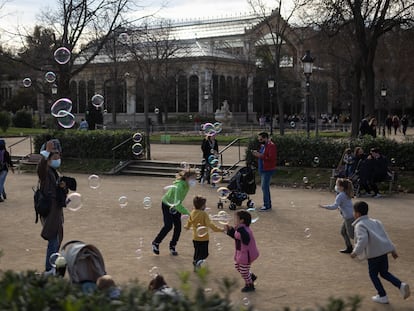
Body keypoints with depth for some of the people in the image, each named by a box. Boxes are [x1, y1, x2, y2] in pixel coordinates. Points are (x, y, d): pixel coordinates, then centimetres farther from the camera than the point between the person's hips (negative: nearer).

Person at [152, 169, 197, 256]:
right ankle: (156, 243, 12)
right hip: (167, 205, -7)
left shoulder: (187, 184, -12)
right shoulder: (179, 186, -37)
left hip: (176, 206, 7)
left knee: (178, 226, 0)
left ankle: (172, 247, 16)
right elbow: (177, 204, -43)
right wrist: (187, 213, -47)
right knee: (168, 226, -9)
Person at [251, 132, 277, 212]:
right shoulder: (263, 145, 14)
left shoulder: (271, 146, -16)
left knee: (264, 187, -10)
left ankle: (267, 206, -5)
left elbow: (272, 158, -24)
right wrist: (257, 154, 3)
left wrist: (260, 156, -26)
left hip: (268, 170, -10)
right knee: (265, 187, 15)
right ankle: (268, 204, 23)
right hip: (263, 169, 10)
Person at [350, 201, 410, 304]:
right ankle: (401, 285, 0)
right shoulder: (374, 222, 18)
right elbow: (385, 236, 20)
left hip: (374, 253, -8)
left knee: (373, 274, 13)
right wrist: (392, 250, 23)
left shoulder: (360, 225, -8)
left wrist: (356, 252, -19)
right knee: (384, 273, 20)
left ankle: (382, 296, 18)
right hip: (384, 250, 8)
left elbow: (363, 240, -25)